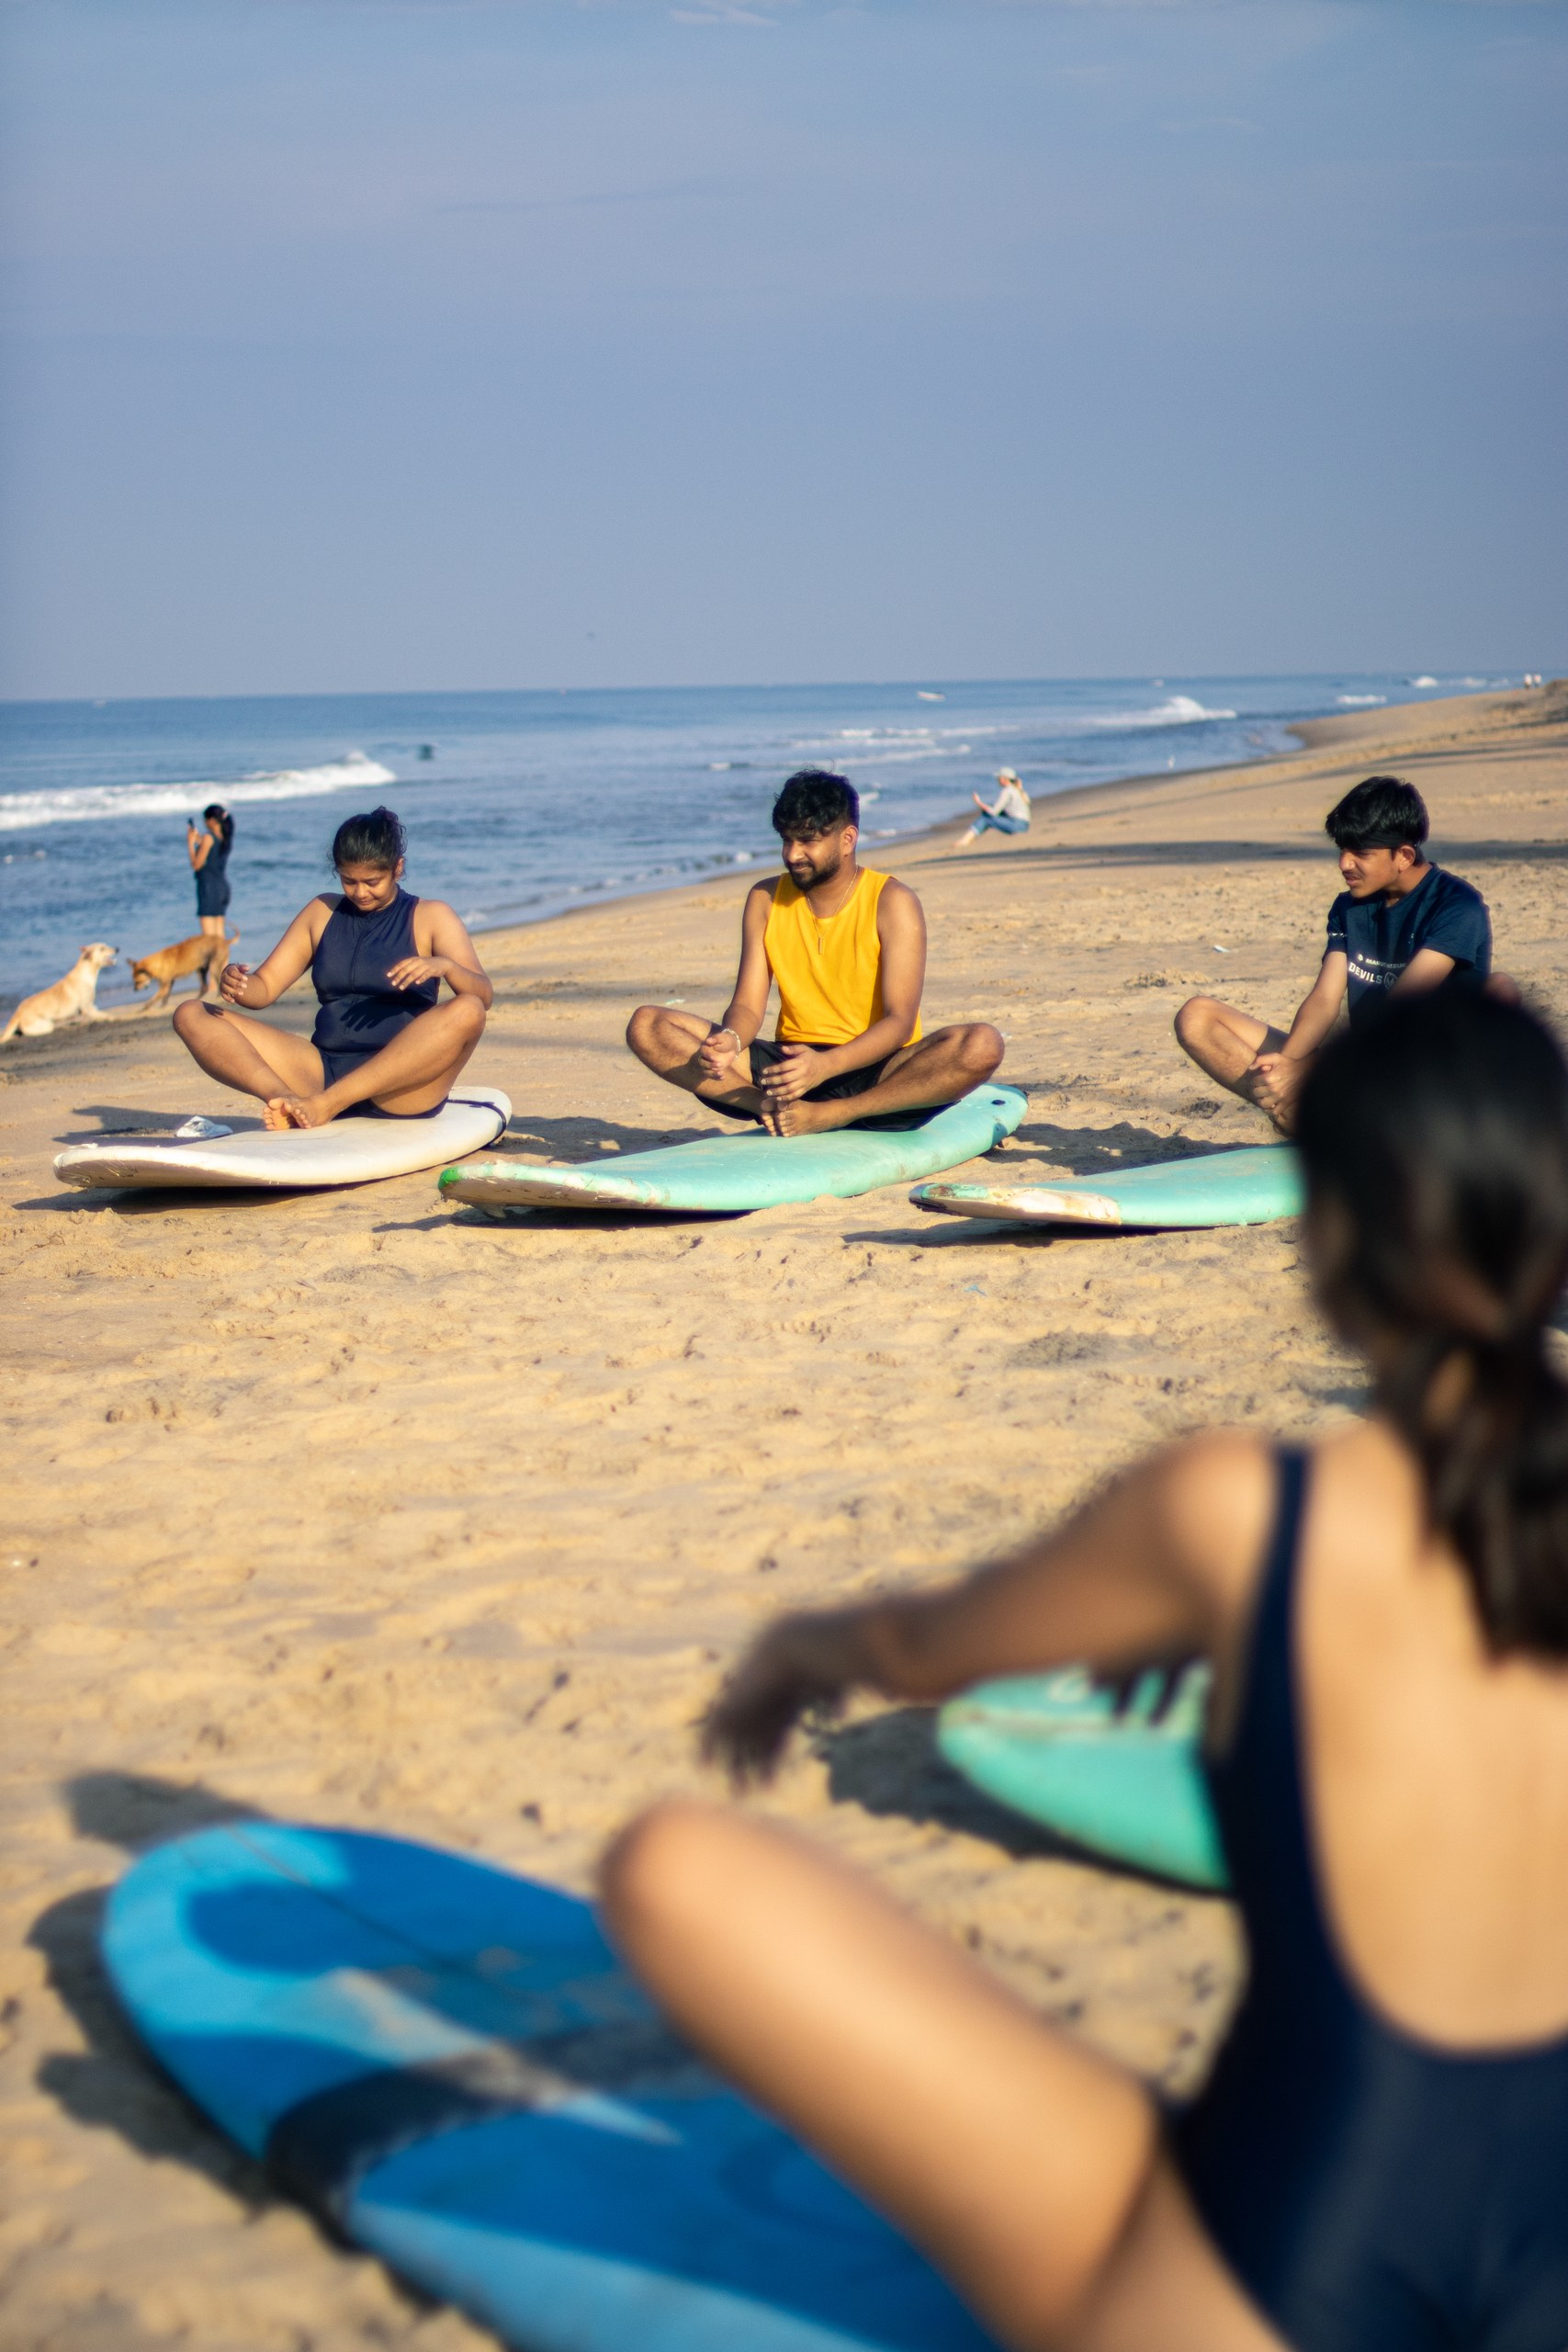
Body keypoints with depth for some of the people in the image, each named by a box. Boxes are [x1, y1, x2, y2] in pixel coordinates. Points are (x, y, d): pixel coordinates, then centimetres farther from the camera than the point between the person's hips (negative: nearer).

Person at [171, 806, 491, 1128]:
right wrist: (237, 986, -11)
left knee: (467, 1011, -34)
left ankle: (323, 1104, -39)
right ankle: (286, 1099, -39)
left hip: (403, 1087, -3)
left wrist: (444, 966, -27)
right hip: (325, 1072, 3)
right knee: (191, 1016, -9)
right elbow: (264, 988, 13)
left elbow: (483, 995, -5)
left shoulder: (430, 917, 7)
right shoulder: (322, 912, 17)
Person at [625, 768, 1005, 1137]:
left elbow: (900, 1021, -15)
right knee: (646, 1026, -14)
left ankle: (826, 1115, -33)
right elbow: (747, 1004, 2)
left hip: (873, 1072, -3)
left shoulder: (891, 902, -6)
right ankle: (776, 1107, -30)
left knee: (982, 1044, -34)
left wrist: (826, 1065, -34)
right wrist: (731, 1040, -25)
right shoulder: (766, 900, 6)